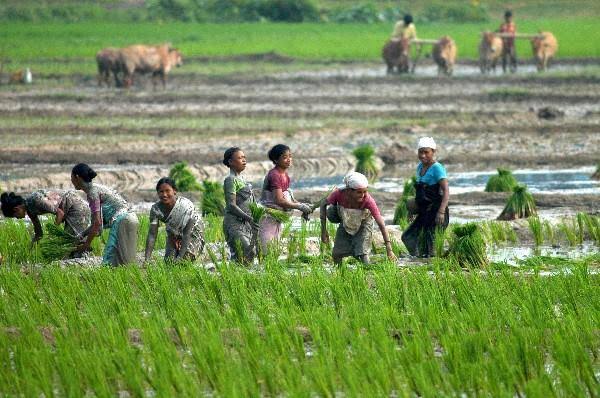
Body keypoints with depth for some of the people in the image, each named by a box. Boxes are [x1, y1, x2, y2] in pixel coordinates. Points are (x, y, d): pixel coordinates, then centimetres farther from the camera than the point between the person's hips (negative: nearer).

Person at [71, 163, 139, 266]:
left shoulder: (93, 191, -11)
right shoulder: (95, 188, 17)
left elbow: (97, 222, -16)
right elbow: (99, 221, 19)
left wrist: (87, 243, -9)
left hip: (122, 220, -10)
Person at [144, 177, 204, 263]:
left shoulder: (186, 205, -35)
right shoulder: (155, 209, -24)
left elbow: (187, 234, -33)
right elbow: (152, 235, -24)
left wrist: (180, 257, -39)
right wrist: (147, 259, -34)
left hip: (193, 233, -4)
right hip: (174, 235, 4)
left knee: (185, 260, -20)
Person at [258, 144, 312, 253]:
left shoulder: (284, 174, 9)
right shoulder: (274, 175, -20)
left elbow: (287, 198, 13)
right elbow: (279, 201, -27)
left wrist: (302, 205, -2)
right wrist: (299, 206, -23)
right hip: (268, 214, -10)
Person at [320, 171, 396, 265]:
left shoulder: (368, 200, -38)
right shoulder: (339, 194, -36)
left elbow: (381, 224, -35)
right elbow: (323, 205, -15)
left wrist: (389, 250, -39)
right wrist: (323, 231, -16)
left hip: (363, 224, -2)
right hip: (345, 223, 2)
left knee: (362, 254, -17)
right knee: (336, 255, 3)